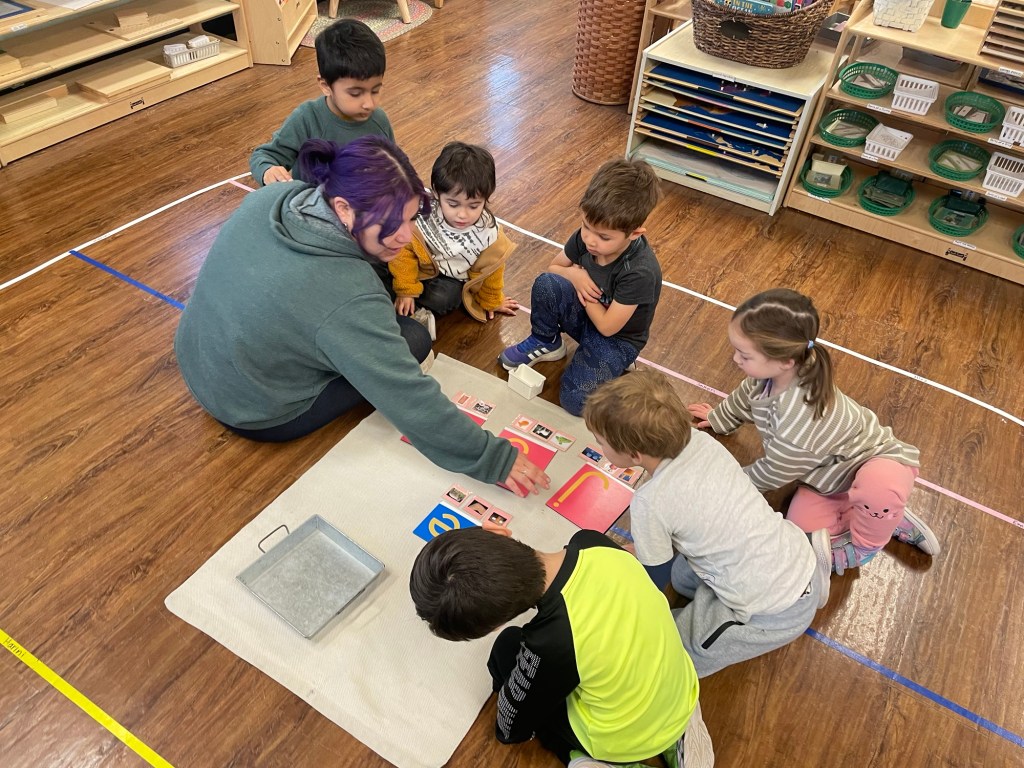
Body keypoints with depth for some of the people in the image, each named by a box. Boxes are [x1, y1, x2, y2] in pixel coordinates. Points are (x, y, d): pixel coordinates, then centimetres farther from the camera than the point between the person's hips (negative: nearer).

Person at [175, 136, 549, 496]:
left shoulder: (271, 198, -14)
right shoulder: (348, 299, -35)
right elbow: (411, 402, -29)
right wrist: (493, 458, -20)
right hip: (255, 415, -7)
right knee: (414, 339, -5)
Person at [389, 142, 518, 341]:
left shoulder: (488, 233, -21)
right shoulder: (421, 217, -30)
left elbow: (489, 269, -2)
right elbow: (404, 251, -15)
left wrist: (492, 302, 13)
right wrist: (405, 290, -12)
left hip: (451, 280, -1)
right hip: (422, 270, 2)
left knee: (443, 298, -30)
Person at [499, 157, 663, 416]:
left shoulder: (640, 272, -33)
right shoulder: (586, 236, -16)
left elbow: (607, 326, -25)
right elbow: (554, 267, 2)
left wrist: (583, 285, -15)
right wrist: (574, 275, -21)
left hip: (617, 338, -5)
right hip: (586, 315, 5)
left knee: (576, 401, -24)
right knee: (545, 283, -26)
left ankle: (616, 367, 5)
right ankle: (545, 343, 1)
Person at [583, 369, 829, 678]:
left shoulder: (650, 502, -26)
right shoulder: (701, 439, -7)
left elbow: (655, 578, -7)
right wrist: (649, 549, 21)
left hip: (775, 615, -7)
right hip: (799, 555, 7)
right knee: (682, 576, 26)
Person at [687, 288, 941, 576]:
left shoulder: (800, 418, -43)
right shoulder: (773, 373, -19)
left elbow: (773, 473, -24)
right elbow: (746, 396, 9)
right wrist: (718, 418, 27)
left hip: (875, 460, -8)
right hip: (828, 471, 8)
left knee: (878, 486, -44)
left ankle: (864, 545, -10)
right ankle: (888, 517, 9)